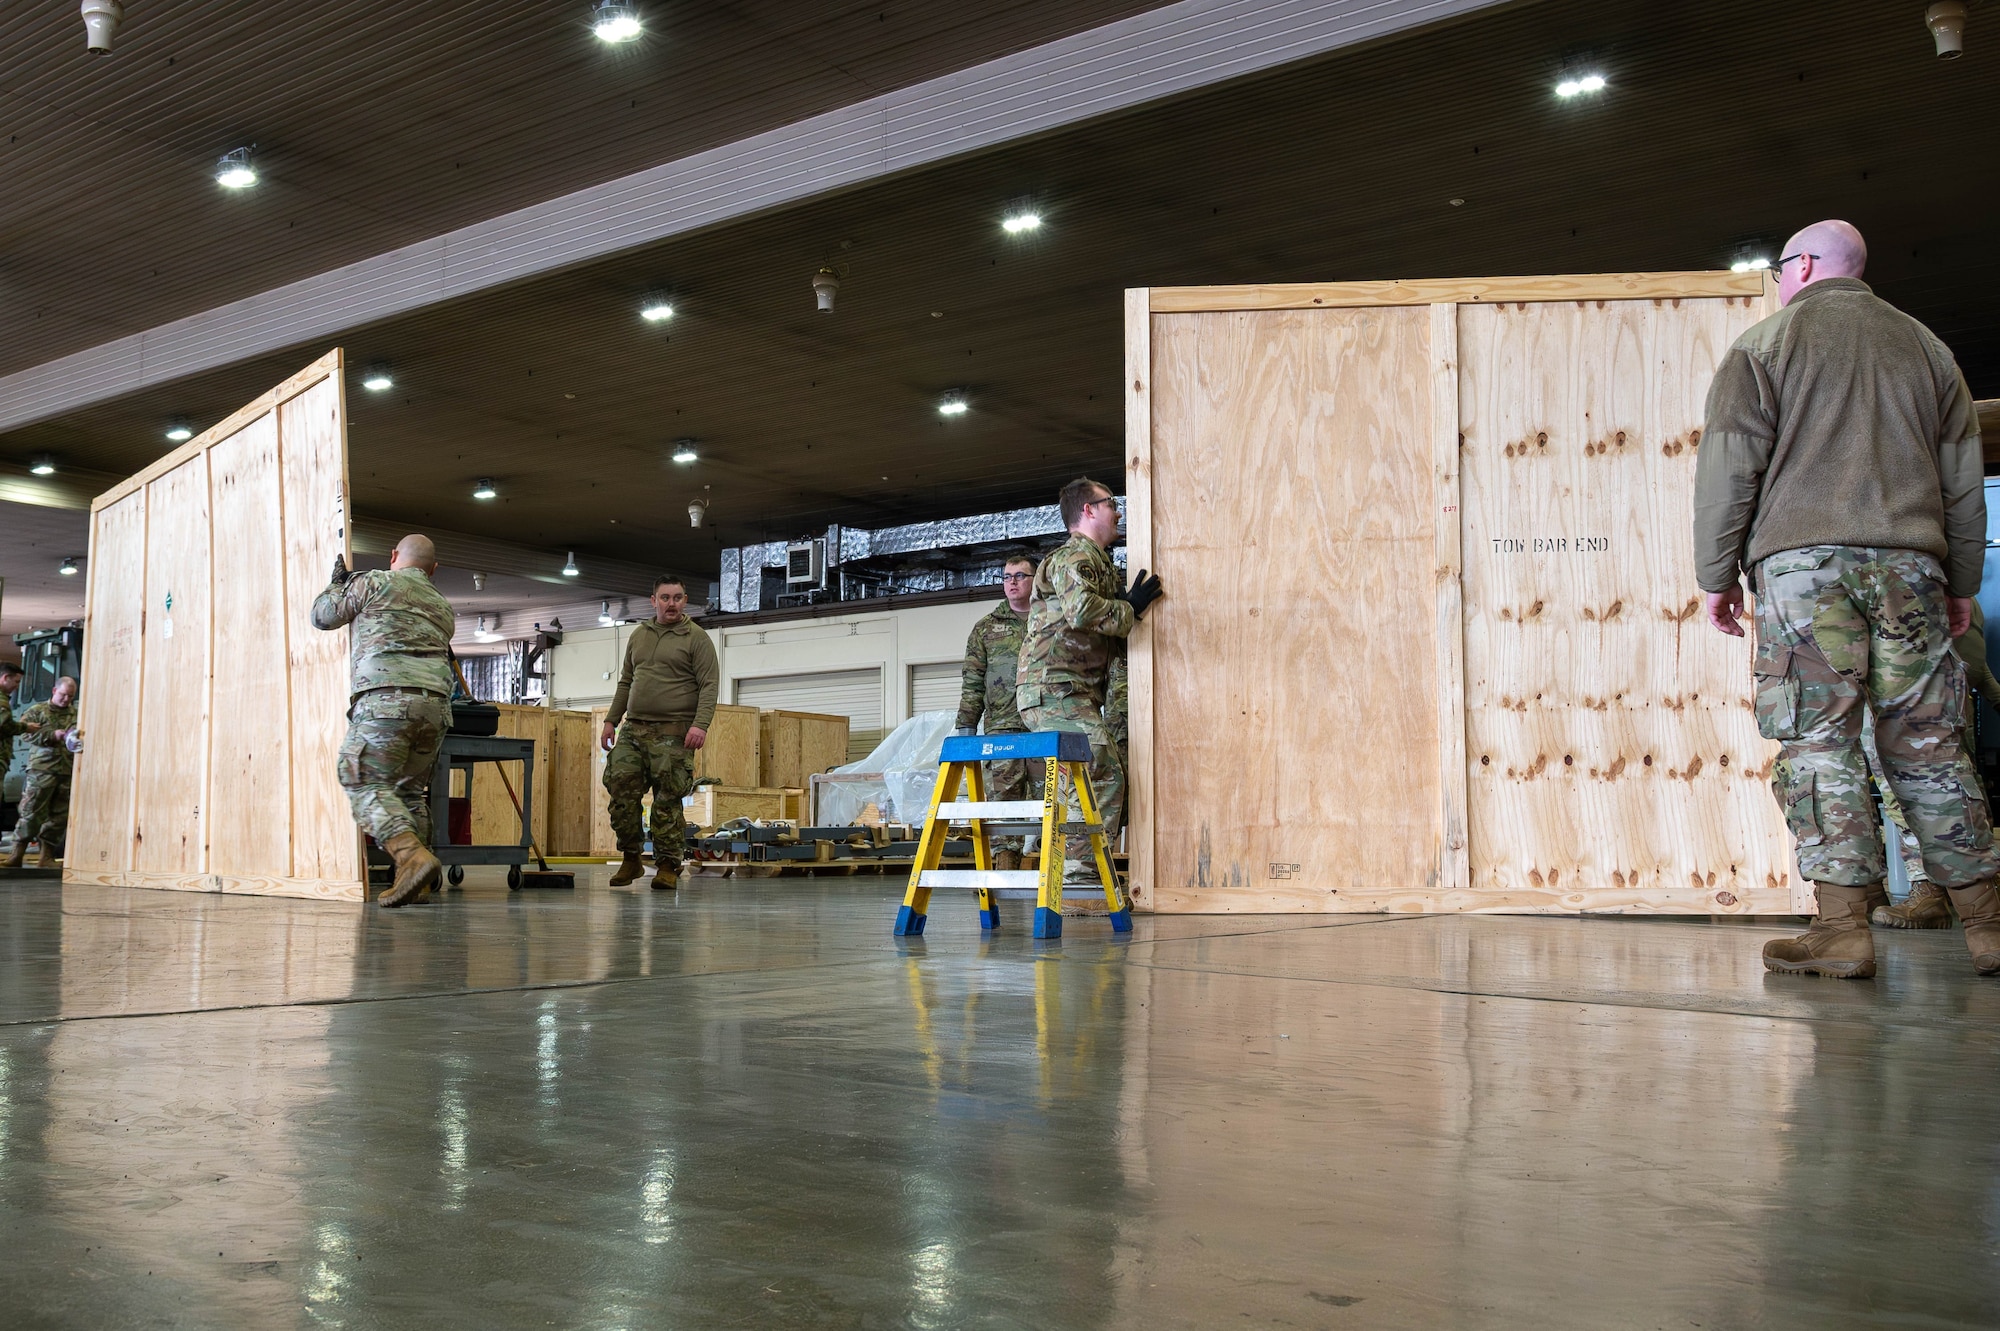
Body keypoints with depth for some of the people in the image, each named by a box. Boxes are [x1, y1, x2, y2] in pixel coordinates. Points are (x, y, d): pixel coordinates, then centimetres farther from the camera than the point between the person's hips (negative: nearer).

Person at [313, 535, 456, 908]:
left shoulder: (373, 582, 9)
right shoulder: (443, 607, 26)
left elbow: (323, 616, 16)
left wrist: (337, 583, 36)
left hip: (385, 698, -6)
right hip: (435, 700, 6)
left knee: (368, 785, -7)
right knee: (411, 790, 12)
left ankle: (413, 857, -27)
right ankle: (414, 882, 5)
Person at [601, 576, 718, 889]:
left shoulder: (697, 638, -1)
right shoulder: (638, 636, 17)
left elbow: (709, 685, -9)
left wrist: (700, 724, -21)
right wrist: (611, 720, 15)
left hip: (672, 734, -5)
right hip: (632, 730, 5)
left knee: (668, 802, -5)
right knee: (621, 790, -3)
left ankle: (668, 866, 5)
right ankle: (631, 859, 11)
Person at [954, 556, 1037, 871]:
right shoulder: (986, 627, 16)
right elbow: (973, 680, 13)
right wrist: (966, 724, 5)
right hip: (1003, 724, 1)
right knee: (1003, 792, -8)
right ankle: (1005, 860, -7)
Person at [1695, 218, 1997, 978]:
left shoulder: (1764, 344, 5)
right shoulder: (1923, 345, 20)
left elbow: (1729, 467, -2)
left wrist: (1716, 575, 3)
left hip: (1801, 559, -4)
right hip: (1910, 559, 4)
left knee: (1818, 741, -6)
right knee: (1927, 742, 7)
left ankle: (1843, 927, -10)